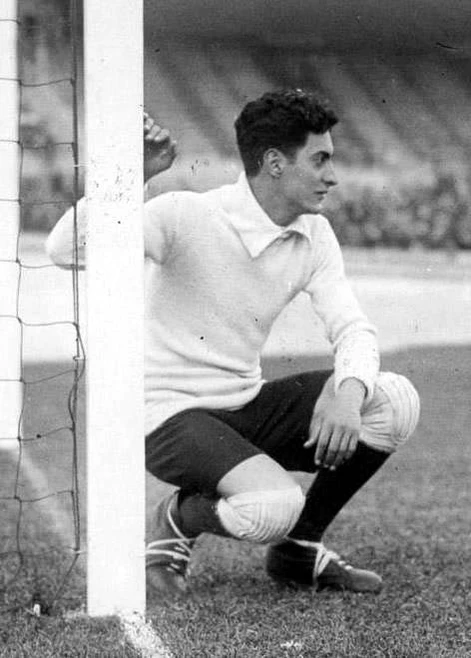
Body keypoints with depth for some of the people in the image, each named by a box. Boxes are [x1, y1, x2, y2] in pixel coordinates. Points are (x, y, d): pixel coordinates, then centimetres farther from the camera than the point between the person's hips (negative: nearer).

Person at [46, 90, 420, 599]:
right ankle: (178, 521, 2)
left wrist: (348, 392, -26)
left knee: (395, 401, -12)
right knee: (275, 506, -33)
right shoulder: (187, 217, -19)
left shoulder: (314, 236, 2)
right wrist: (129, 174, -39)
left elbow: (352, 327, -4)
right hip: (173, 416, -7)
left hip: (249, 406, 7)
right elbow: (67, 250, -29)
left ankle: (299, 549, 5)